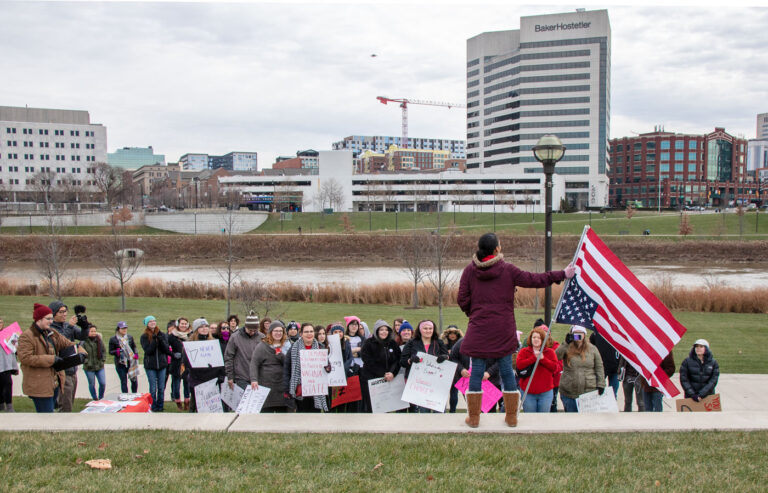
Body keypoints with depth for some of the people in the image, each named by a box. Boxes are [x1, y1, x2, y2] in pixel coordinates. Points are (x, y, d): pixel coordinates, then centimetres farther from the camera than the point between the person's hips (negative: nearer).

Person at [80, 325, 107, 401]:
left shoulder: (99, 341, 2)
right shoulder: (84, 342, -11)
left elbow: (104, 351, 12)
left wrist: (103, 360, 2)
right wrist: (86, 362, -13)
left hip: (100, 366, 3)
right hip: (89, 368, -3)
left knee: (103, 383, -1)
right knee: (92, 384, 8)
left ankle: (101, 398, 20)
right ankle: (95, 399, 24)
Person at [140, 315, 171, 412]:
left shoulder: (162, 335, 5)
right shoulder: (144, 337, -2)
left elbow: (166, 349, -2)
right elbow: (148, 351, -11)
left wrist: (161, 340, -17)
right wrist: (154, 340, -21)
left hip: (162, 364, 2)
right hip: (150, 365, -2)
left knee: (161, 387, 7)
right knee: (153, 388, 0)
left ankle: (160, 405, 18)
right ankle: (154, 406, 11)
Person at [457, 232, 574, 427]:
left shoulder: (469, 270, -1)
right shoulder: (507, 270, -5)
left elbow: (462, 299, 0)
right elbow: (533, 280, -1)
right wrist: (562, 274, 9)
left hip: (478, 329, 0)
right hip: (503, 330, 0)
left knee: (476, 372, 6)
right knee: (507, 371, 10)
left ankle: (473, 417, 10)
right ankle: (511, 416, 19)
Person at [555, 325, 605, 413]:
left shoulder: (592, 349, 5)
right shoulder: (567, 349, 1)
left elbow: (599, 367, 7)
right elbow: (556, 356, -16)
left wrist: (601, 385, 0)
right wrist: (567, 343, -19)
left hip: (589, 392, 0)